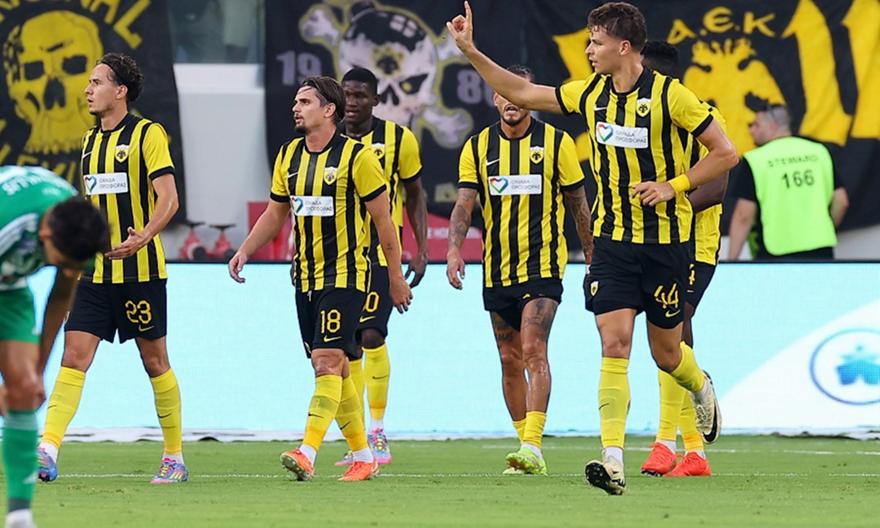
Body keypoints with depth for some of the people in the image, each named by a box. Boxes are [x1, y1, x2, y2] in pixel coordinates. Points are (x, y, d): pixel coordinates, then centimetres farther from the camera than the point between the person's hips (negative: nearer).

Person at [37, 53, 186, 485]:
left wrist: (144, 236, -31)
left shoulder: (148, 134, -7)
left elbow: (168, 198, -16)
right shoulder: (91, 141, 14)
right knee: (74, 355, -7)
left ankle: (175, 457, 15)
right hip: (95, 269, 6)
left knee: (154, 361, 4)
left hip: (140, 270, -6)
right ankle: (47, 451, -17)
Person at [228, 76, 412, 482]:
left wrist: (396, 276, -3)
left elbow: (383, 219, -5)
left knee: (329, 362, -16)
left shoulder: (356, 156, -9)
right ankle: (363, 456, 18)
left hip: (345, 274, -7)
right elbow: (275, 212, 20)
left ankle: (307, 454, -26)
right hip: (305, 277, 7)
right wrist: (245, 250, 5)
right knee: (333, 369, 9)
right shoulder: (289, 156, 10)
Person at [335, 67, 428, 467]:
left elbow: (415, 194, 8)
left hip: (381, 250, -3)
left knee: (371, 335, -17)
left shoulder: (397, 138, -1)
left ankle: (377, 430, -6)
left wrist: (421, 250, 1)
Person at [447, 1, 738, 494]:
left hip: (665, 241, -4)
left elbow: (726, 153, -7)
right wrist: (471, 52, 9)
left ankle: (702, 389, 44)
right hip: (613, 240, 4)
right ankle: (613, 458, -18)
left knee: (666, 353, 8)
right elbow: (522, 93, 14)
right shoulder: (590, 94, 4)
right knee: (614, 344, -11)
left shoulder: (669, 95, -11)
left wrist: (673, 186, -15)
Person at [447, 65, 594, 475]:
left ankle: (533, 448, -23)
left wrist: (592, 256, 8)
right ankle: (526, 446, 18)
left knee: (533, 352, -17)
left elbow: (578, 204, 6)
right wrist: (454, 248, -18)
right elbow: (464, 203, -2)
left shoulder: (557, 143, -1)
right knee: (510, 361, 8)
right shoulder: (477, 147, 5)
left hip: (543, 267, -4)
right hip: (496, 269, 4)